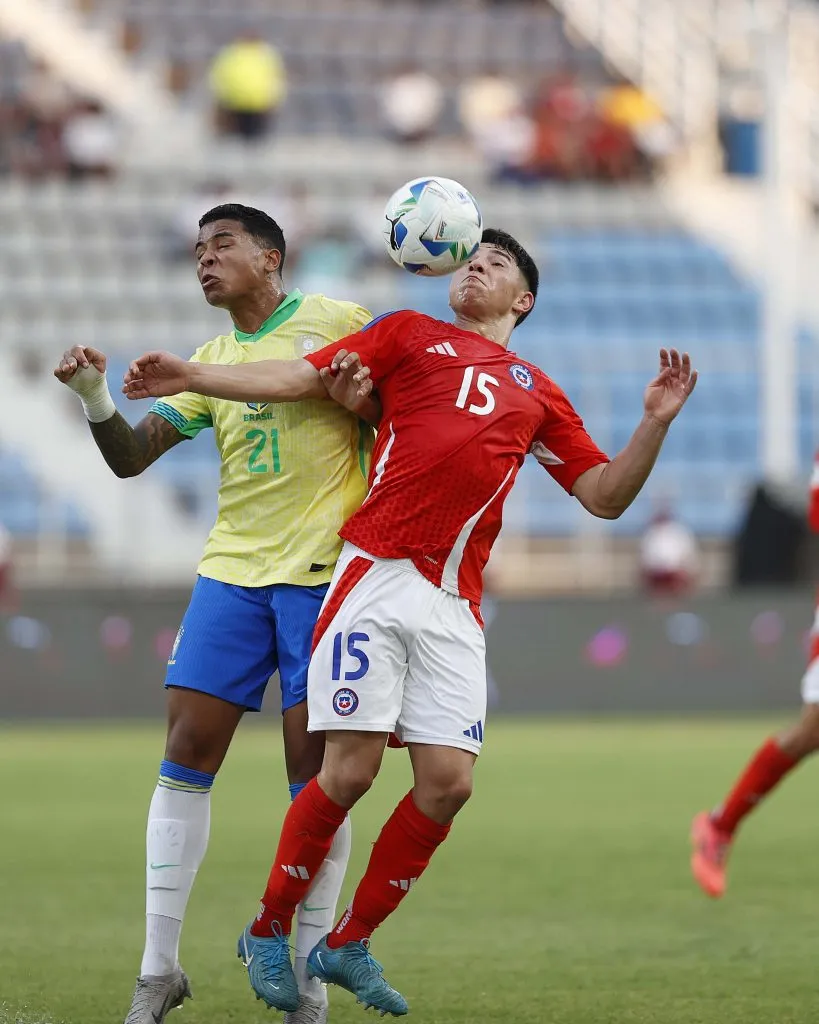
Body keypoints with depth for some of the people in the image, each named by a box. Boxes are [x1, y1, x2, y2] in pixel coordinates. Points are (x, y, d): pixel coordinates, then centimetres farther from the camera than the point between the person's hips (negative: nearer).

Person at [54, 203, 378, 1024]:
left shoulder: (338, 323, 1)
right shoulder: (210, 363, 15)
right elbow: (130, 457, 9)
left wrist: (352, 390, -17)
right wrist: (95, 396, -9)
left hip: (325, 571, -4)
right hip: (231, 573, 5)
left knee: (314, 773, -5)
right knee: (185, 752, -3)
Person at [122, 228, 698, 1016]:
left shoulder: (536, 393, 22)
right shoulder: (410, 335, 15)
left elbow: (605, 496, 20)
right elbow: (298, 379, 9)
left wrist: (655, 422, 5)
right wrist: (191, 378, -1)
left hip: (452, 606, 3)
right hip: (376, 578, -3)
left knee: (447, 782, -6)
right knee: (349, 770, -11)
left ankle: (348, 945, 12)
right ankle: (268, 933, 10)